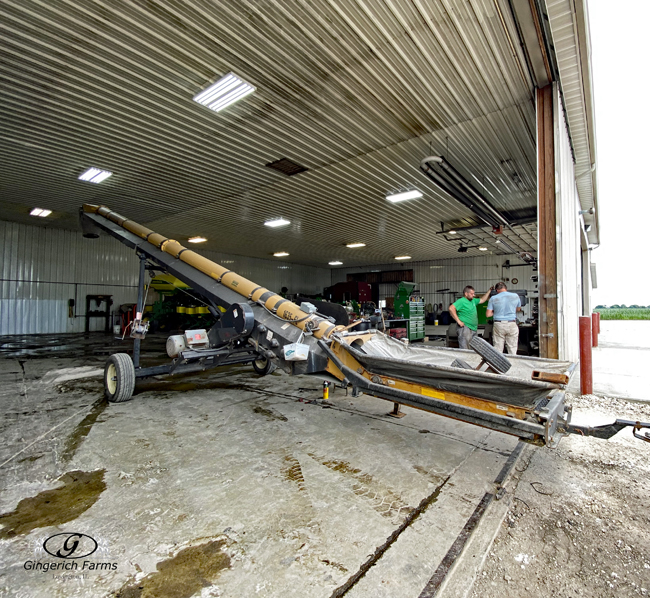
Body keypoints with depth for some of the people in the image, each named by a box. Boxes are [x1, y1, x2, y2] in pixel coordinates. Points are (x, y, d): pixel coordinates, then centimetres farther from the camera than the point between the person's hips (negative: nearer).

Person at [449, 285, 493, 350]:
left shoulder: (473, 300, 17)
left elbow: (482, 300, 34)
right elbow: (451, 308, -24)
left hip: (473, 329, 10)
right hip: (465, 328, -10)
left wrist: (489, 291, 28)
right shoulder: (461, 301, -11)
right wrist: (458, 321, -23)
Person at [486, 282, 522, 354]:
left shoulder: (493, 298, -2)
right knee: (512, 351, 6)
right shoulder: (515, 296, 3)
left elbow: (488, 314, -3)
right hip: (512, 325, 1)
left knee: (497, 350, 4)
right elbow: (518, 309, 20)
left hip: (498, 325, -1)